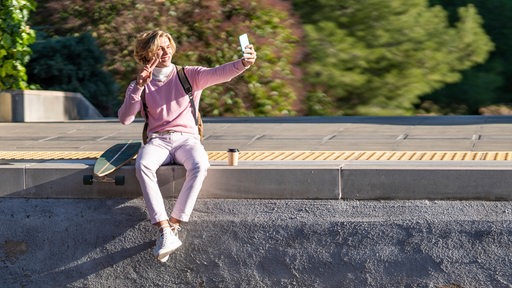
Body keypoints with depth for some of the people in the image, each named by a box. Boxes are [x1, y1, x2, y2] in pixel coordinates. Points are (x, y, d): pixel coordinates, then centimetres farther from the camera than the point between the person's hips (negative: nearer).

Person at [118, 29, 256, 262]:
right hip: (157, 140, 0)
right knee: (142, 165, -36)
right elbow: (124, 119, -2)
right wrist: (138, 87, -14)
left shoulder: (189, 75, 10)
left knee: (199, 165, -36)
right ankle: (164, 231, -42)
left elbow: (219, 73, -10)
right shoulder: (140, 85, 12)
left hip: (187, 138, 0)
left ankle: (174, 225, -33)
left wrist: (243, 63, -32)